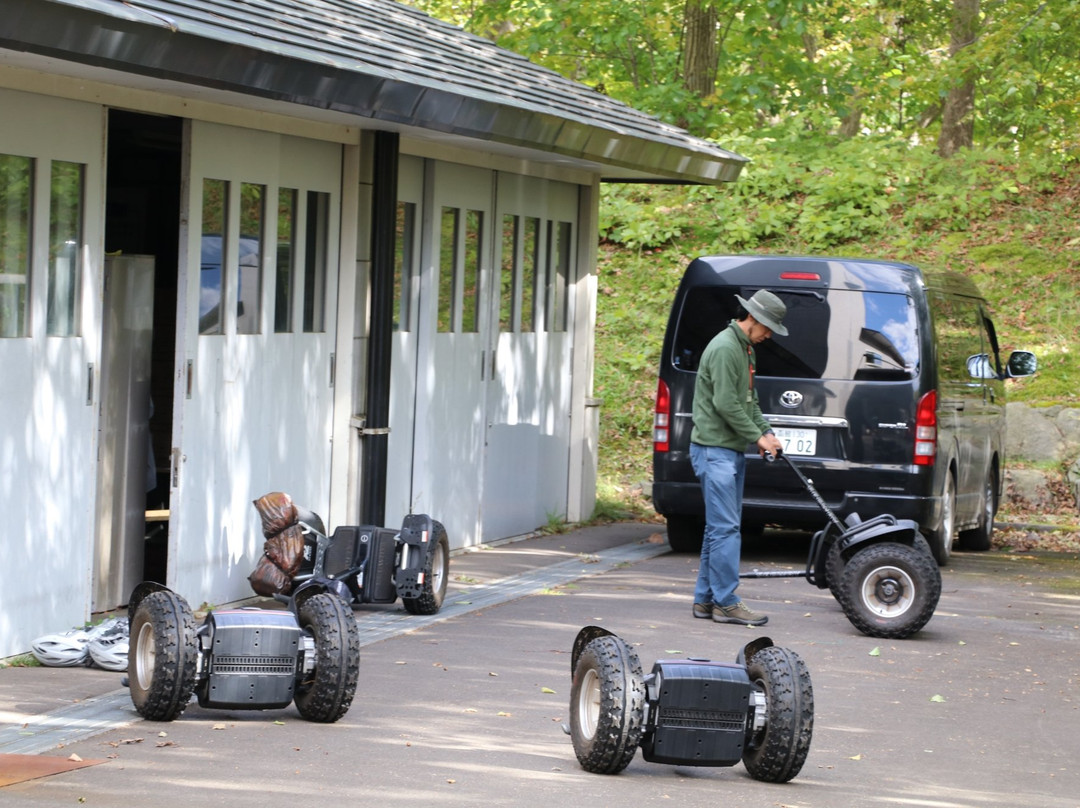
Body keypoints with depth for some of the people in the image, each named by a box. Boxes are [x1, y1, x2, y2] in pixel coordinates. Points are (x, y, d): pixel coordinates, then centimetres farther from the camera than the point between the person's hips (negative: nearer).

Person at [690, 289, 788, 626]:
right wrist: (758, 436, -13)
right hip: (715, 449, -10)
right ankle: (725, 603, -9)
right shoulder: (725, 348, -16)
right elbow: (726, 403, -20)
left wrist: (766, 431, 8)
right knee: (725, 528, -10)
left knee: (720, 528, 11)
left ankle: (706, 600, 15)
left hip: (732, 451, 10)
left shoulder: (746, 349, 17)